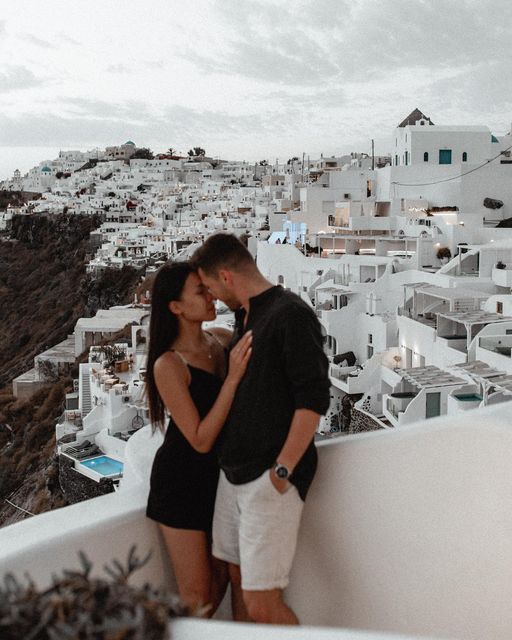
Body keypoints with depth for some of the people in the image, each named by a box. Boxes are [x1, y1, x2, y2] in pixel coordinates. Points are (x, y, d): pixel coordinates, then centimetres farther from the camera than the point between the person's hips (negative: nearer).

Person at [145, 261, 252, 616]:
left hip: (219, 474, 6)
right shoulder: (169, 365, -21)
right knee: (197, 595, 2)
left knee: (220, 579, 15)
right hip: (182, 480, -6)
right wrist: (233, 377, -30)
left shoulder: (223, 340, -3)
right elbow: (200, 440, -23)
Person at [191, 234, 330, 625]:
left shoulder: (290, 314, -12)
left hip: (271, 479, -9)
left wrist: (282, 471, -18)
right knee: (240, 578, 14)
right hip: (233, 474, 9)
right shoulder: (245, 317, 15)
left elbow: (314, 398, -18)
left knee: (262, 605, -6)